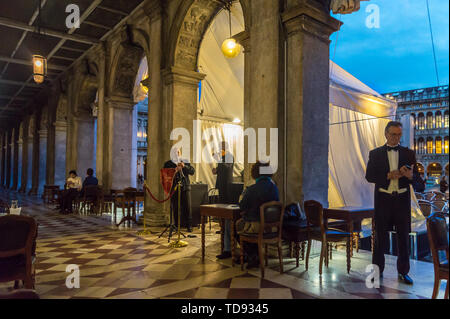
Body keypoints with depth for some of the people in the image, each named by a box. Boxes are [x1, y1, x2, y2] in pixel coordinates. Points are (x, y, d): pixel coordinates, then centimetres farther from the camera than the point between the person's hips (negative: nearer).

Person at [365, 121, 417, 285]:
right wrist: (388, 176, -17)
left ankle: (403, 272, 22)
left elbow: (416, 176, 4)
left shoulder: (409, 153, 8)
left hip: (402, 199, 1)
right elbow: (369, 176, -3)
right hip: (383, 199, -1)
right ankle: (377, 270, 18)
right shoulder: (375, 153, 4)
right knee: (380, 236, 7)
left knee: (404, 236, 9)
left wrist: (410, 175, -19)